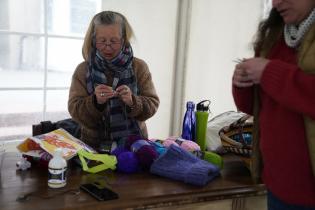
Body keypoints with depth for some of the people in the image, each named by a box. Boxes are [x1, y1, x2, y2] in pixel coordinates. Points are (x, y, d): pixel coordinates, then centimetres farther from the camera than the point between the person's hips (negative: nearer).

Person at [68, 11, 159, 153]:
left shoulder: (139, 67, 2)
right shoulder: (83, 70, 2)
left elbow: (152, 104, -1)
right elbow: (74, 111, -3)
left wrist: (133, 102, -20)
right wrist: (95, 101, -21)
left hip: (133, 143, 0)